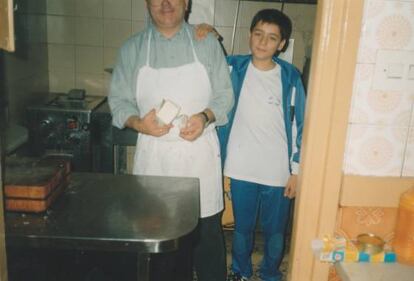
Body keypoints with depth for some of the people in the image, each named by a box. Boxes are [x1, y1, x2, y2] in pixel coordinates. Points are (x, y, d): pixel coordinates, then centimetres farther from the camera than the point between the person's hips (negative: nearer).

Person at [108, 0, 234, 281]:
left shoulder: (207, 43, 2)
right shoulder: (132, 48, 4)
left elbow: (225, 95, 3)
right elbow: (119, 100, 4)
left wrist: (205, 117, -17)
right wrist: (138, 123, -16)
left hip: (200, 152, 0)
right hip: (153, 153, 1)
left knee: (207, 230, 8)